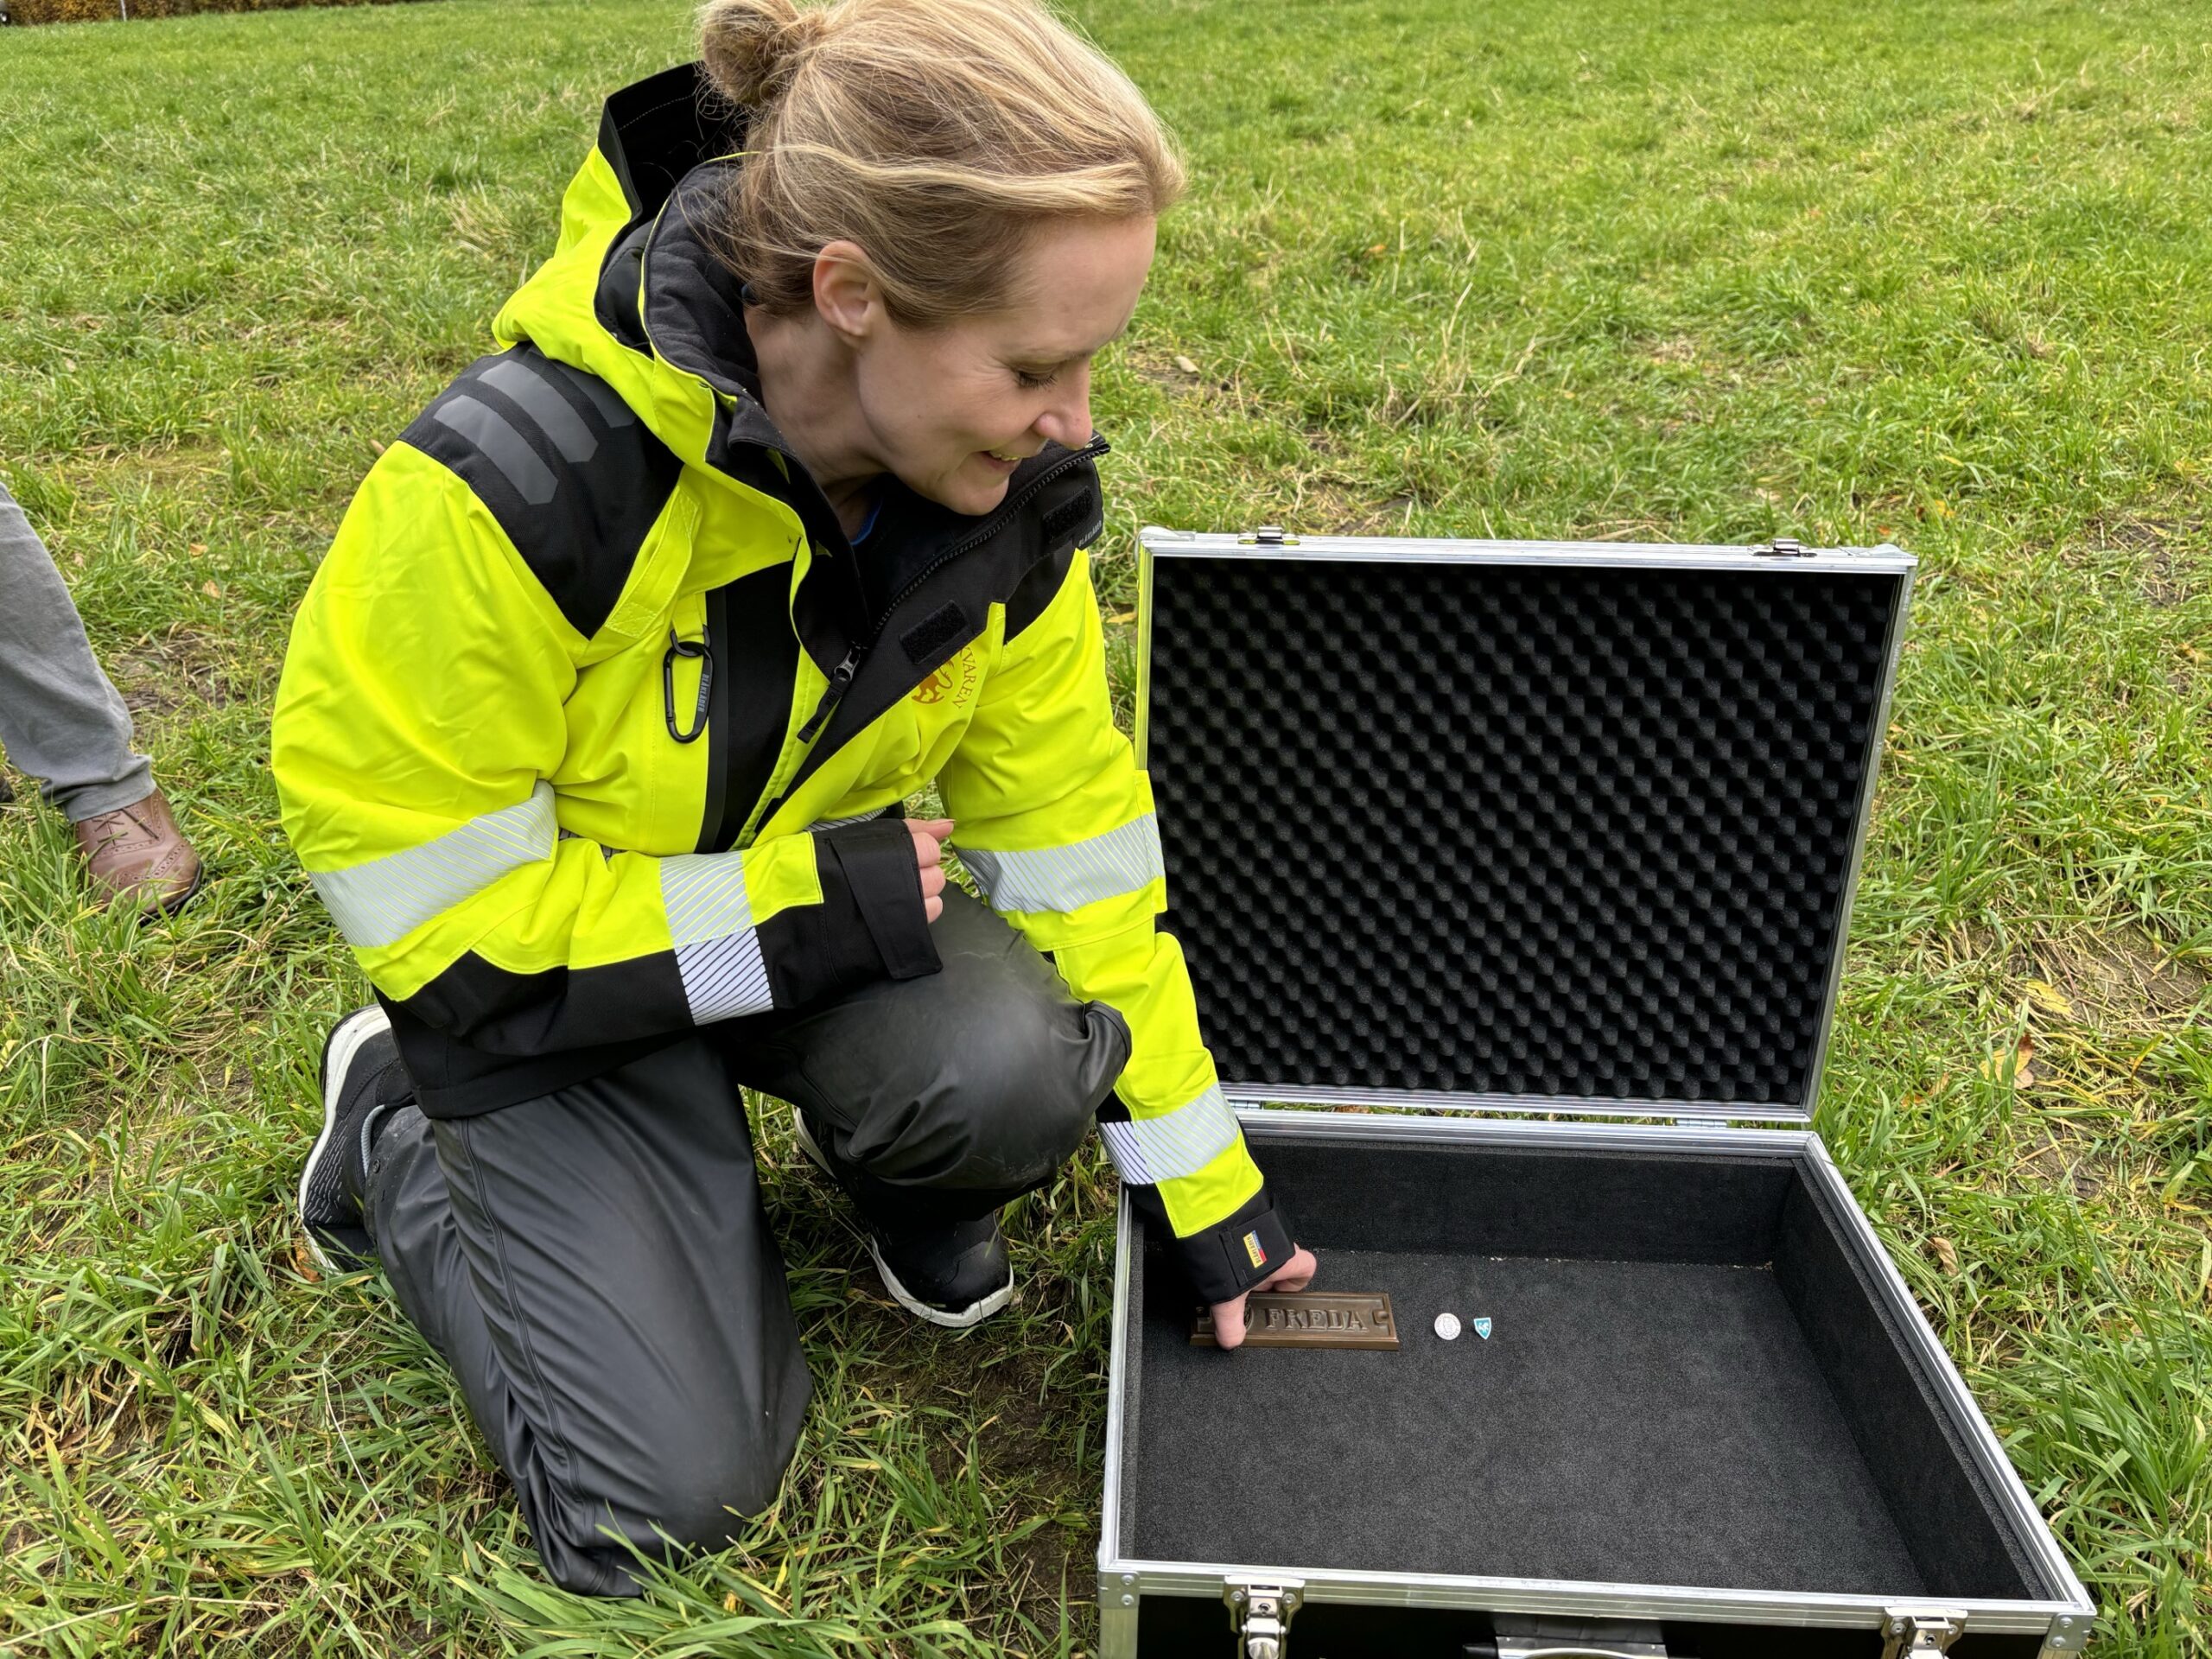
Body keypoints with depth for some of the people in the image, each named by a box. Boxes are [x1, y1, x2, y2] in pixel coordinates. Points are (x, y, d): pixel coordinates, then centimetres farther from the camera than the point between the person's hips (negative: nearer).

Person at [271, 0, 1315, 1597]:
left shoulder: (1012, 498, -17)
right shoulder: (516, 482, -34)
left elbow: (1068, 825, -7)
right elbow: (412, 883, -23)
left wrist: (1202, 1179, -2)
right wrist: (795, 910, -26)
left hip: (833, 891, 4)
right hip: (544, 974, -3)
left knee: (1014, 1077, -29)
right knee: (677, 1486, -3)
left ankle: (892, 1166, 10)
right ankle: (396, 1126, 19)